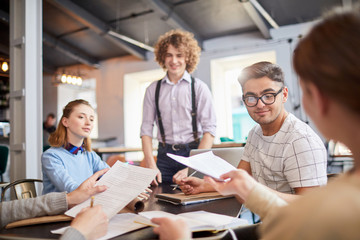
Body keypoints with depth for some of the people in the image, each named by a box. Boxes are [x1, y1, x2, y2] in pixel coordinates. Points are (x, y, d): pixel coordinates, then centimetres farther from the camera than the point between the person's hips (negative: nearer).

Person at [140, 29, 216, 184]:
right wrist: (151, 165, -7)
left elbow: (209, 130, -5)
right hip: (165, 156, 2)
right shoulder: (153, 90, 9)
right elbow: (146, 129, 5)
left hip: (193, 153, -1)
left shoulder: (199, 88, 1)